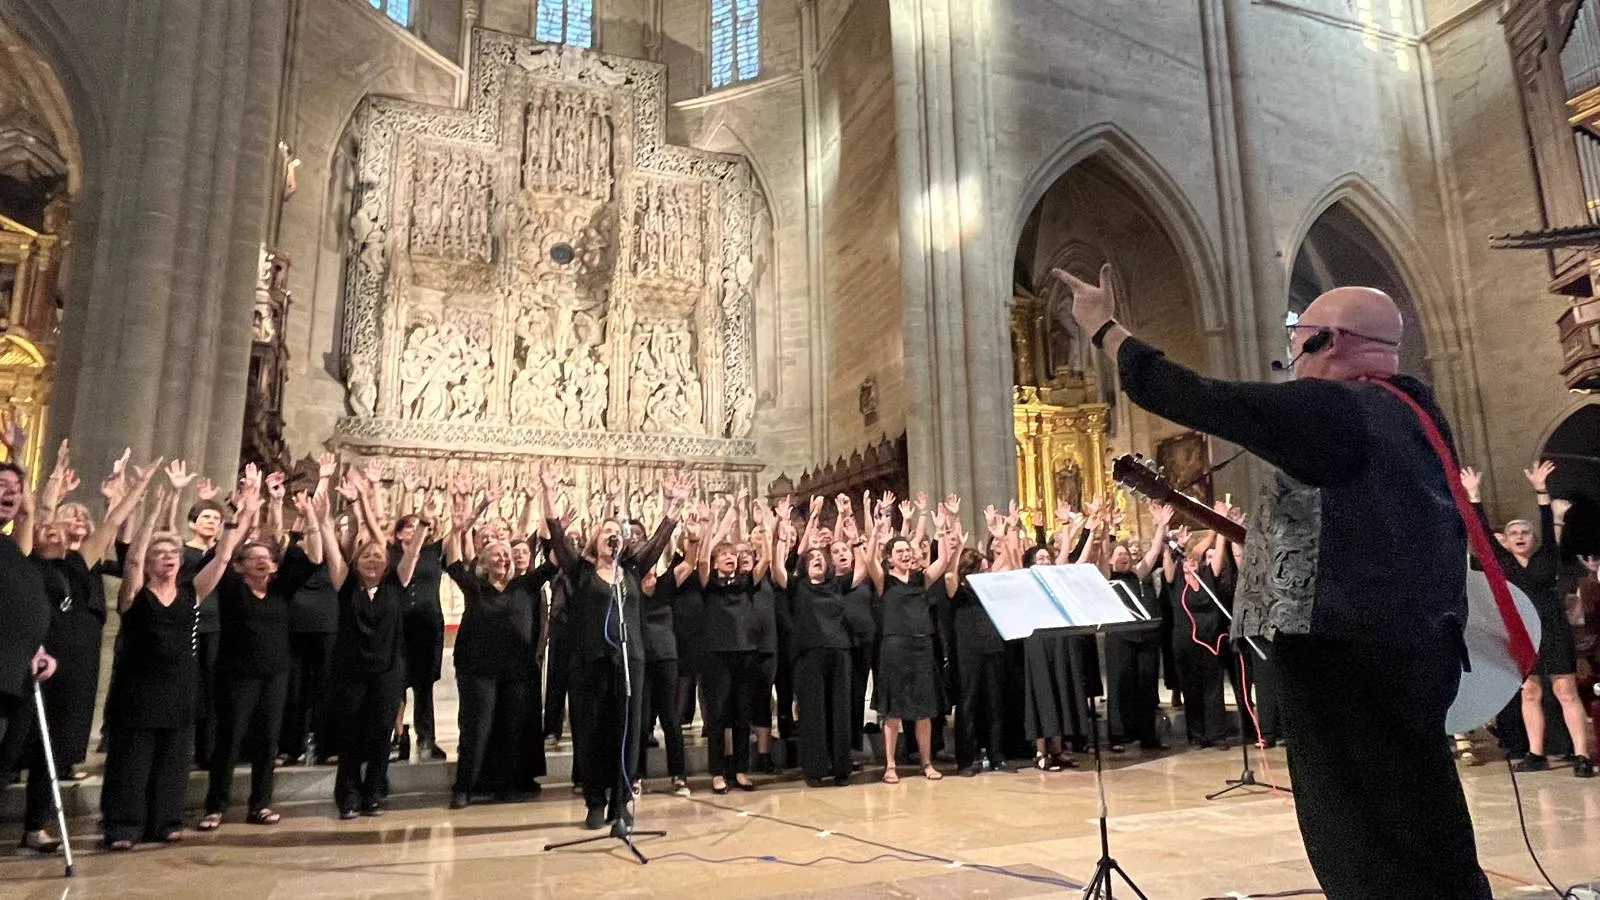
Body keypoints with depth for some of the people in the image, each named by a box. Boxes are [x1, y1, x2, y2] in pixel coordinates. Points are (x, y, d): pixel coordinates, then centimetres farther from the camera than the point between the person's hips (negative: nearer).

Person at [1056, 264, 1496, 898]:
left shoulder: (1330, 408, -17)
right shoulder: (1410, 411, 12)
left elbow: (1191, 399, -18)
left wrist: (1103, 327, -5)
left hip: (1354, 658, -10)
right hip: (1411, 647, 10)